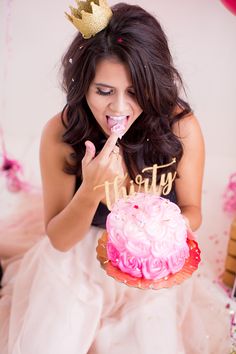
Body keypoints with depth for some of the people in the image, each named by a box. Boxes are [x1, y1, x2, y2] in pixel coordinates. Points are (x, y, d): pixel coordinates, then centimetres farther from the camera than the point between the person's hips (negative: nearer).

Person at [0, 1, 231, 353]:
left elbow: (191, 211, -4)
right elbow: (57, 239, -14)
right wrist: (91, 192, -34)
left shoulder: (181, 127, -21)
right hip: (77, 266, 0)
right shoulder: (60, 134, -22)